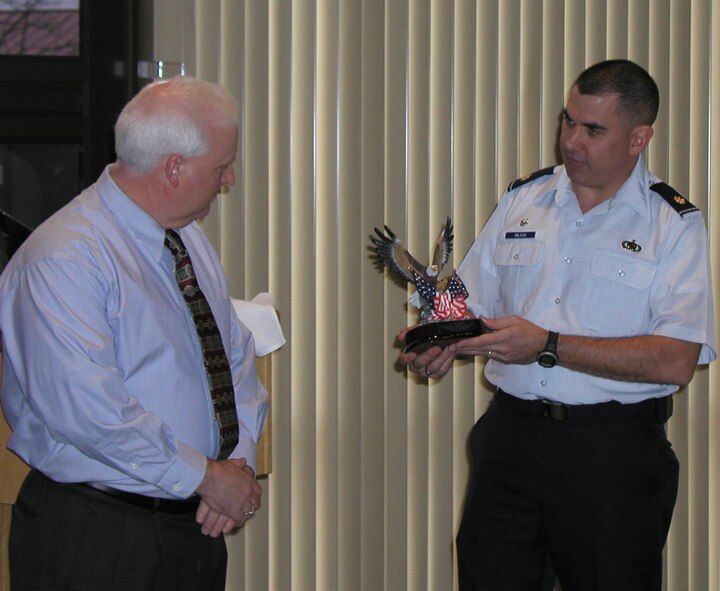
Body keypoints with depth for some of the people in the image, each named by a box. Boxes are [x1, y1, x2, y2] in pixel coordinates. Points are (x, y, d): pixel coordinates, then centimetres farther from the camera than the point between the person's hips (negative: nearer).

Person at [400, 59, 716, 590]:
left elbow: (675, 361, -14)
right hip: (511, 437, 4)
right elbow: (474, 308, 16)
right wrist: (441, 342, -8)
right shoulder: (522, 201, 11)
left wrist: (547, 346, -19)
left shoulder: (674, 224, -3)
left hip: (612, 452, -3)